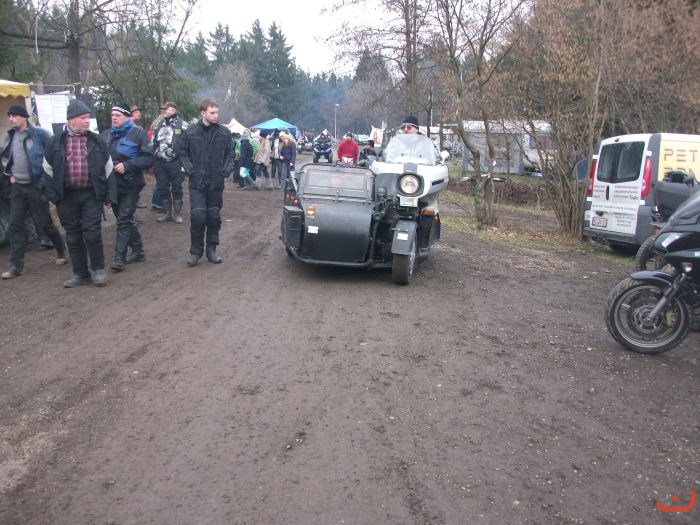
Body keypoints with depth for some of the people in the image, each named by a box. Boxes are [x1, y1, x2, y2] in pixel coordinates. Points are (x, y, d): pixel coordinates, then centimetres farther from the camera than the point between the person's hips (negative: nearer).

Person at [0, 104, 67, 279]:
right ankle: (16, 265, 6)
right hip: (17, 187, 5)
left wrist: (46, 178, -9)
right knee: (15, 225, 2)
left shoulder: (39, 134, -11)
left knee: (44, 223, 4)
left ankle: (61, 250, 29)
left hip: (35, 186, -5)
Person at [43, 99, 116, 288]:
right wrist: (53, 194, 3)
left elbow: (108, 170, 5)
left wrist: (110, 195, 1)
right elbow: (48, 170, 10)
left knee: (92, 233, -6)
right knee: (73, 236, 8)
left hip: (91, 195, -1)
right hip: (67, 197, 2)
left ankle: (98, 269, 13)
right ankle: (80, 274, 19)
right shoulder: (55, 142, 3)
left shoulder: (97, 141, 3)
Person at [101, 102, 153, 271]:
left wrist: (127, 165, -20)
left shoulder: (138, 134, -6)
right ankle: (138, 251, 26)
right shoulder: (106, 135, 11)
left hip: (130, 185, -6)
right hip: (112, 185, 6)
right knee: (126, 219, 14)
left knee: (124, 221, -6)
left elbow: (148, 158, -12)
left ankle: (119, 257, -3)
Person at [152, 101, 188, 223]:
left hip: (175, 162, -5)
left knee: (176, 188, 1)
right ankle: (167, 212, 18)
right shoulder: (158, 125, 15)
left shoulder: (182, 124, -2)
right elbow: (153, 143, 20)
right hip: (160, 163, 5)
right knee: (162, 188, 7)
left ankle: (177, 213, 11)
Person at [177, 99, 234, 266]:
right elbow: (182, 152, 5)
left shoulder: (224, 132, 1)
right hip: (197, 182, -2)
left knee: (214, 216, 9)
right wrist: (190, 170, -5)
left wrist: (226, 170, -3)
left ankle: (211, 249, 22)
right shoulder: (190, 132, -3)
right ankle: (195, 251, 6)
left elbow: (230, 153, 9)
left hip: (216, 182, 2)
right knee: (198, 216, -7)